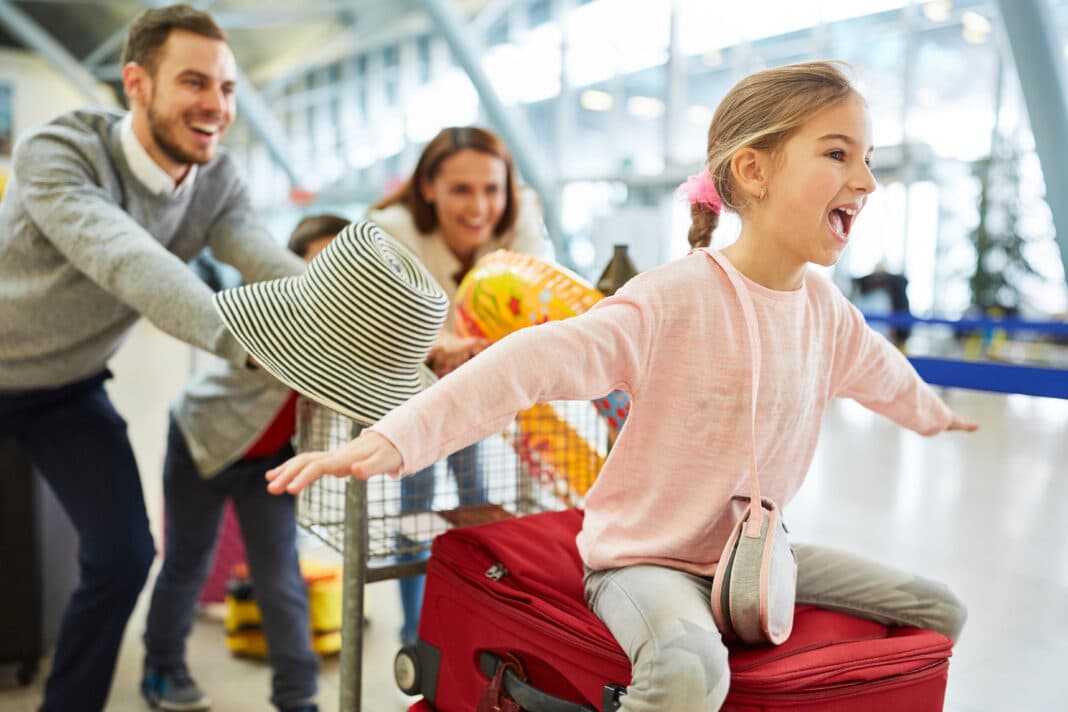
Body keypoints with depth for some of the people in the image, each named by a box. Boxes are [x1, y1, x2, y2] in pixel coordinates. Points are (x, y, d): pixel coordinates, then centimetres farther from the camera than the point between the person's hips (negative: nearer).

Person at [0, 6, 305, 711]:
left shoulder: (216, 182, -14)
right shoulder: (57, 154, -29)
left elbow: (275, 268, -29)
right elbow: (127, 260, -46)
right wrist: (250, 342, -62)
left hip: (71, 390, 4)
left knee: (123, 554, -2)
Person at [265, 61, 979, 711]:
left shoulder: (827, 309, 1)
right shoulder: (674, 300, -24)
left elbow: (881, 371, 25)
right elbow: (538, 361, -36)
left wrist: (932, 412, 46)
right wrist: (397, 437, -47)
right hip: (646, 557, -7)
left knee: (939, 612, 9)